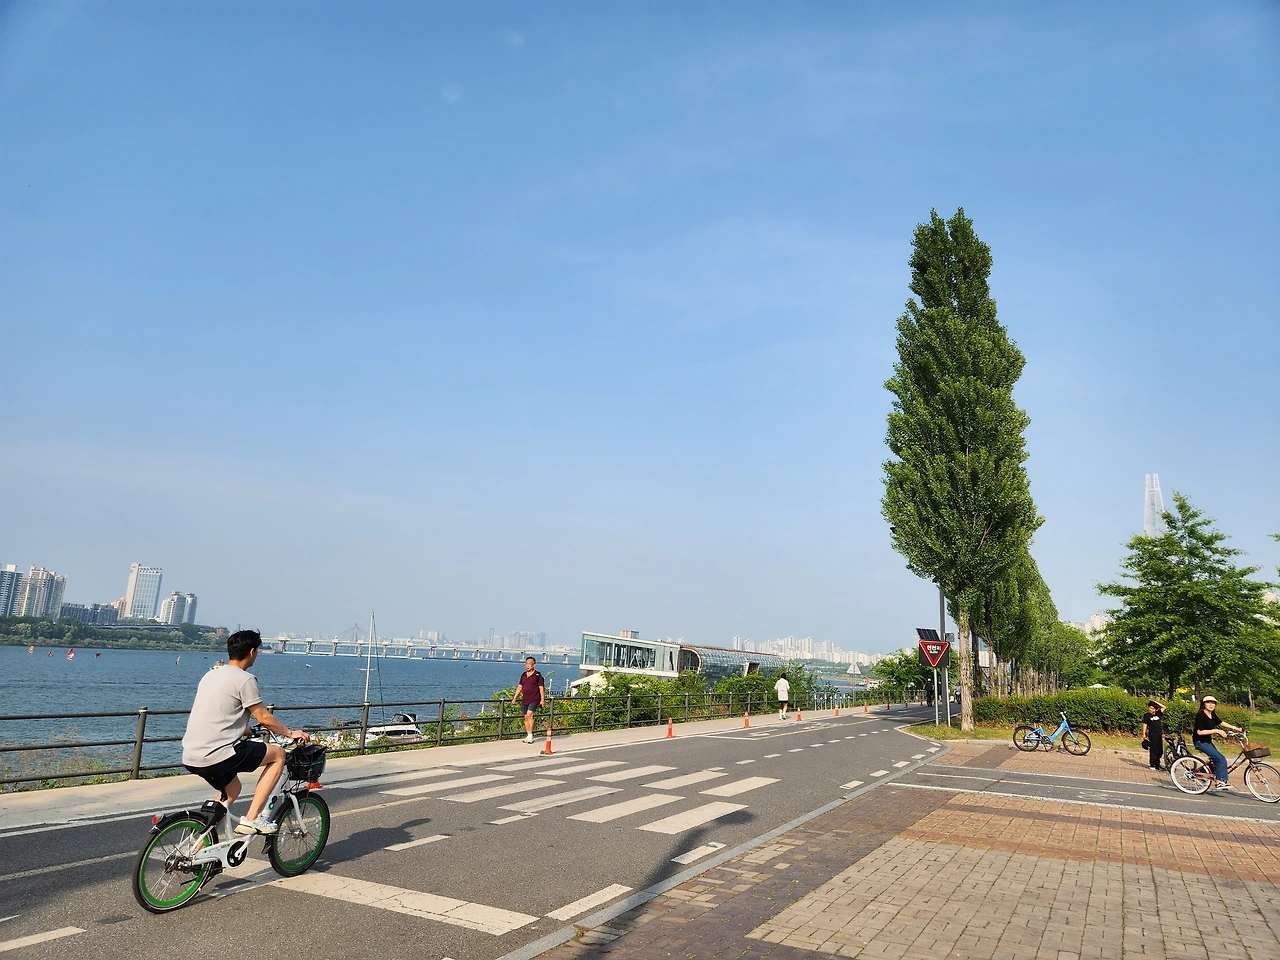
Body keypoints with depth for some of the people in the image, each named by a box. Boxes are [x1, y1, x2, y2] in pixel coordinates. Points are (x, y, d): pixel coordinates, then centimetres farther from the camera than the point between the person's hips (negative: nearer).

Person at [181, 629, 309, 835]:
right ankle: (252, 819, -1)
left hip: (191, 757, 9)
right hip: (217, 756, -9)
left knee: (231, 788, 32)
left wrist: (245, 729, 43)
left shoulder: (211, 675, 16)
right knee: (278, 753, 3)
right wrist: (290, 733, 9)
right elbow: (264, 718, -7)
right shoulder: (245, 679, -11)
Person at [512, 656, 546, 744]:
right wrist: (514, 698, 11)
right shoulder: (523, 675, 12)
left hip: (534, 699, -6)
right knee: (526, 717, 8)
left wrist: (542, 699, -11)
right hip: (525, 700, 6)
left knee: (529, 714, -21)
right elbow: (519, 687, 16)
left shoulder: (537, 675, -4)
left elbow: (541, 688, -5)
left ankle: (530, 735, -17)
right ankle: (528, 736, 17)